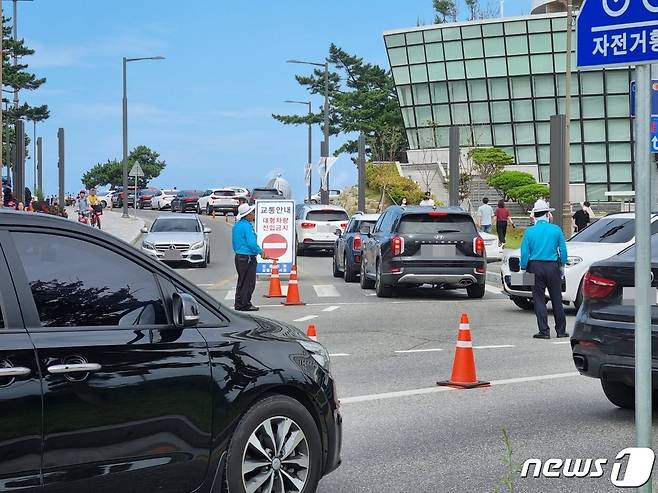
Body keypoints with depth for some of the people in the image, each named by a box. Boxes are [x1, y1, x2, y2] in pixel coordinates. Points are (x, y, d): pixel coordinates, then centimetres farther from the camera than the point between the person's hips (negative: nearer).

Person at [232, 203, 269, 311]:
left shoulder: (237, 225, 13)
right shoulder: (247, 226, -17)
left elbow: (234, 243, 20)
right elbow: (252, 243, -21)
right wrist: (261, 252, -9)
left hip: (238, 256, 10)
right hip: (248, 257, -10)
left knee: (241, 282, 15)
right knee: (249, 282, -4)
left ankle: (239, 304, 18)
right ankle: (245, 305, -3)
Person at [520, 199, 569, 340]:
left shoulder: (530, 232, -2)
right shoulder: (556, 230, -1)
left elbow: (524, 253, -2)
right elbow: (563, 250, 4)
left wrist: (524, 268, 7)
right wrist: (562, 264, 18)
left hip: (535, 267, -1)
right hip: (552, 266, 1)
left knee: (539, 300, 3)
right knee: (556, 299, 9)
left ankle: (544, 331, -2)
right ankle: (561, 330, 15)